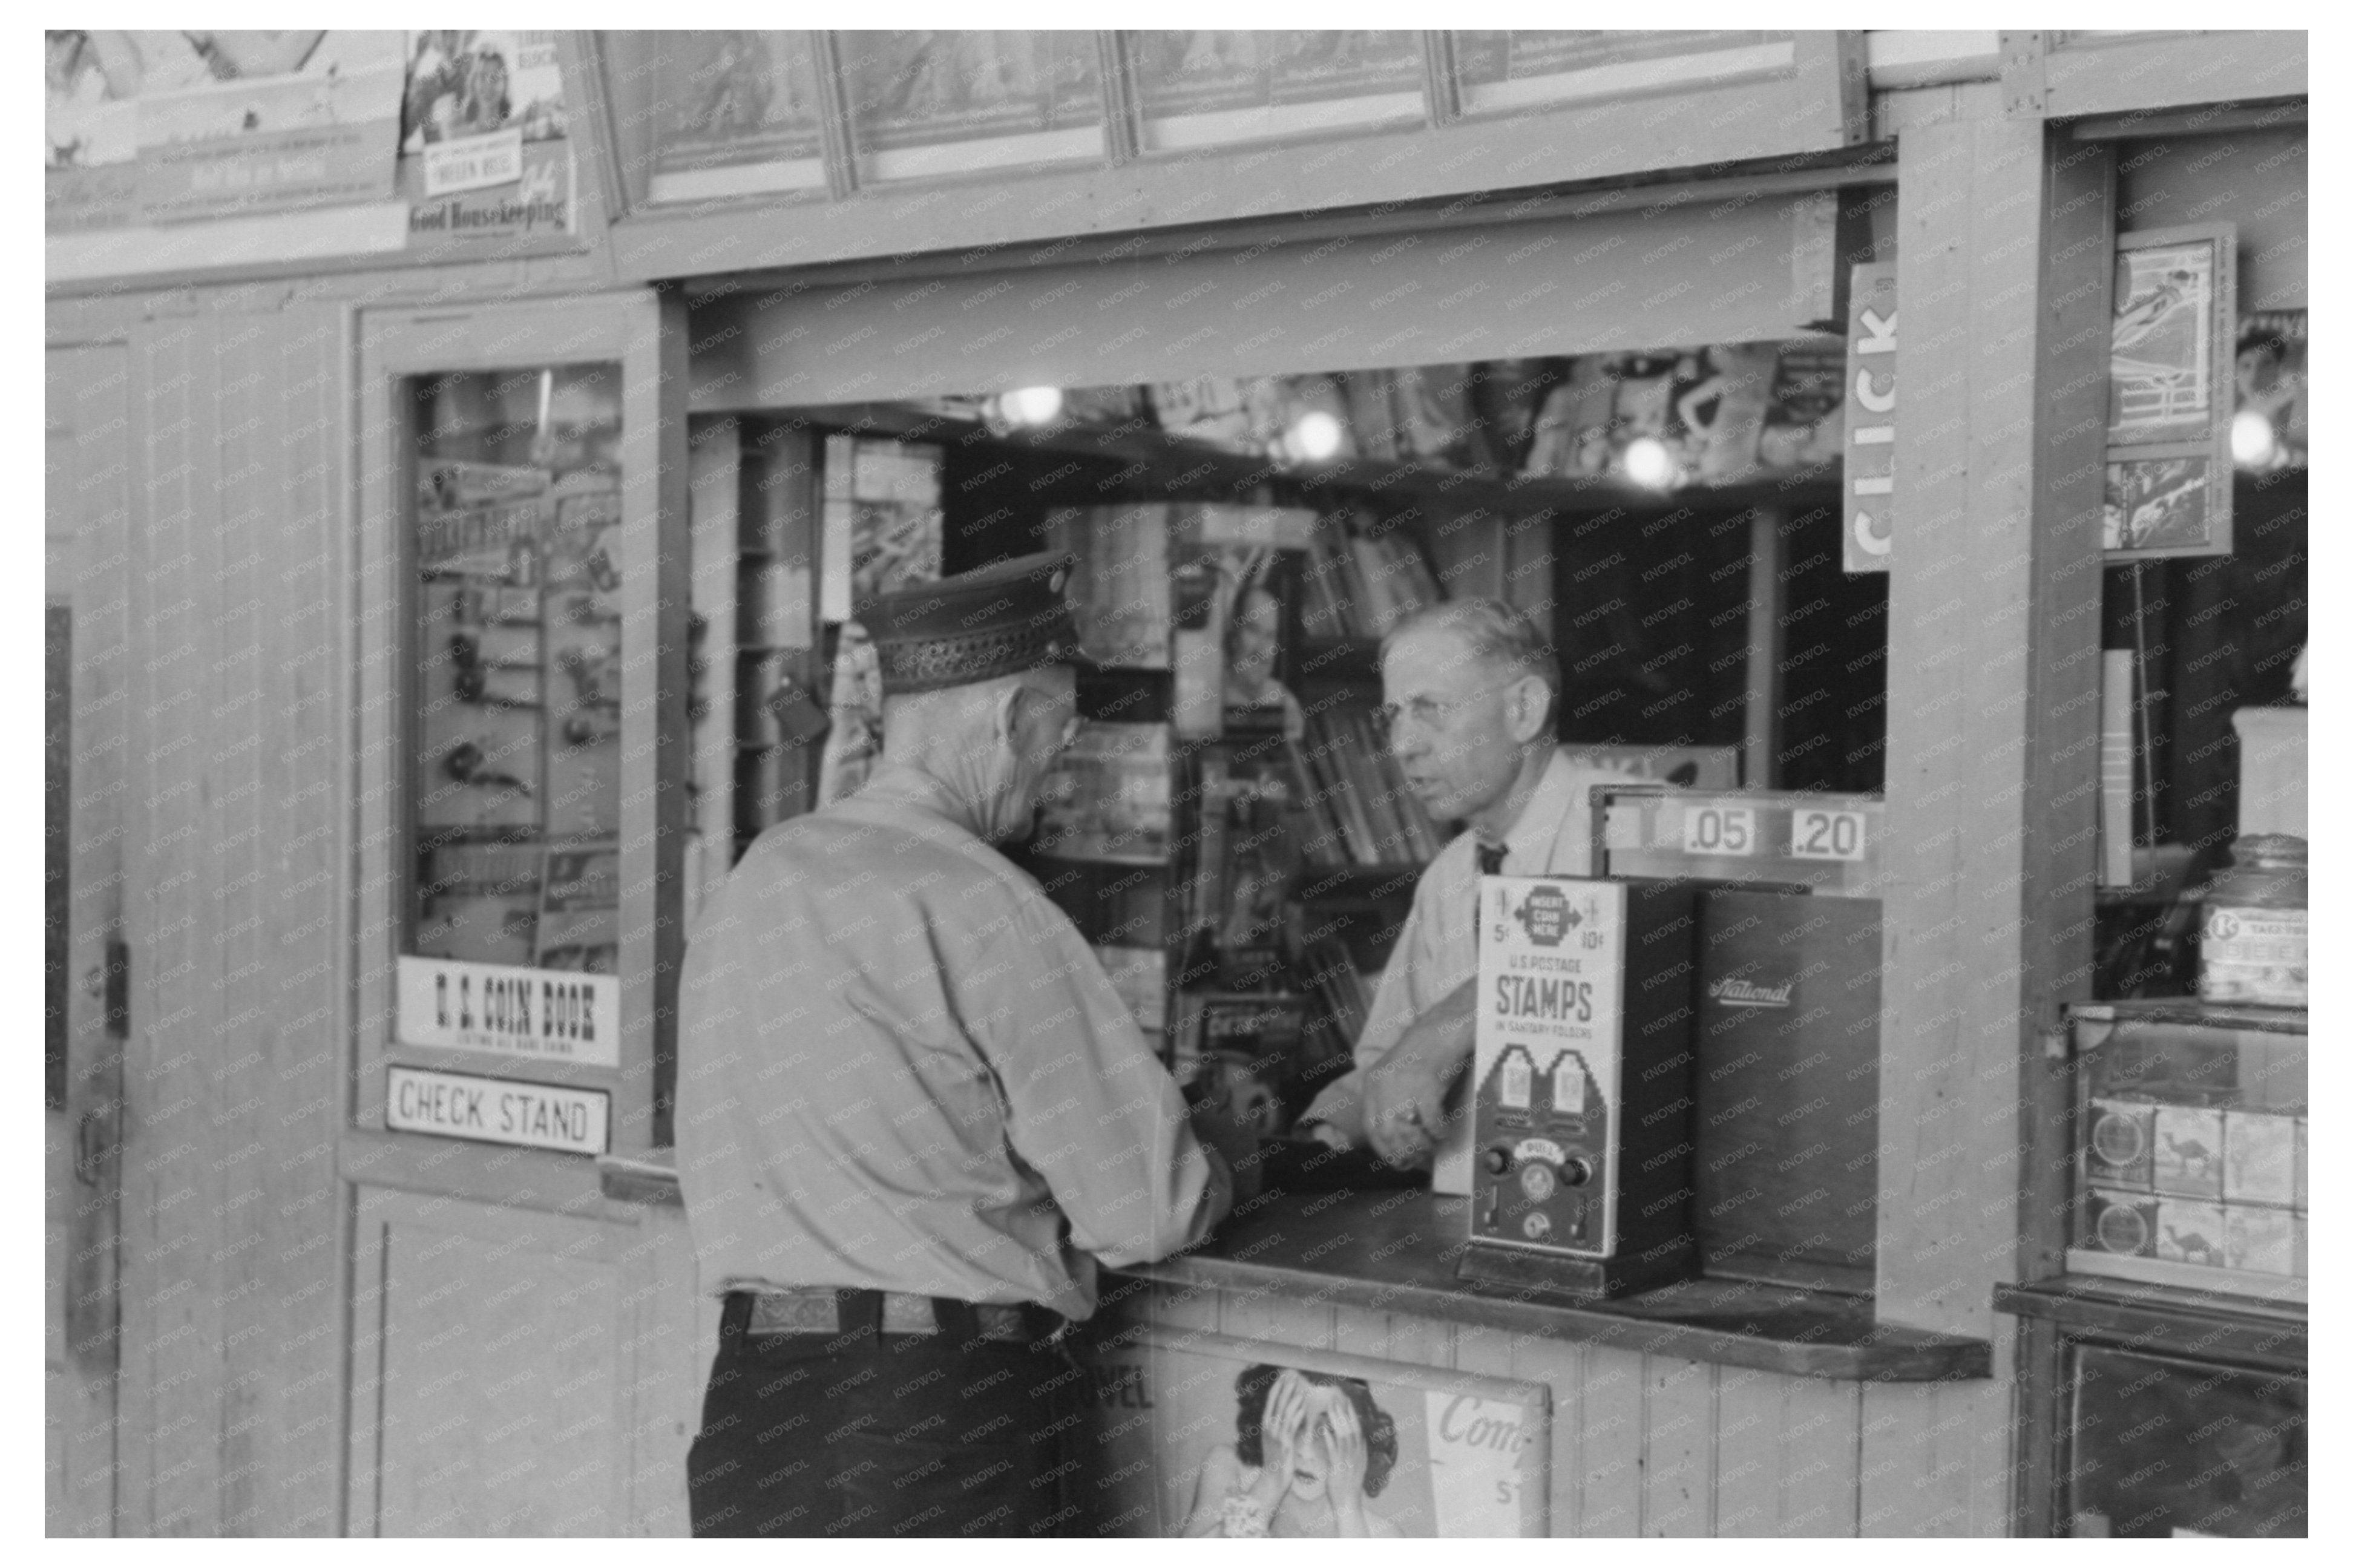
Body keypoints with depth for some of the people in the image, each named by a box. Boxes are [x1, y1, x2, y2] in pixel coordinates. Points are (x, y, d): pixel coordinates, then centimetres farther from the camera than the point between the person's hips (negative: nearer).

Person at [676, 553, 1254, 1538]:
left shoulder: (753, 880, 8)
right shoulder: (982, 911, -14)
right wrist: (1224, 1148, 13)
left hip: (751, 1382, 7)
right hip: (945, 1408, -7)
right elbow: (1144, 1214, -10)